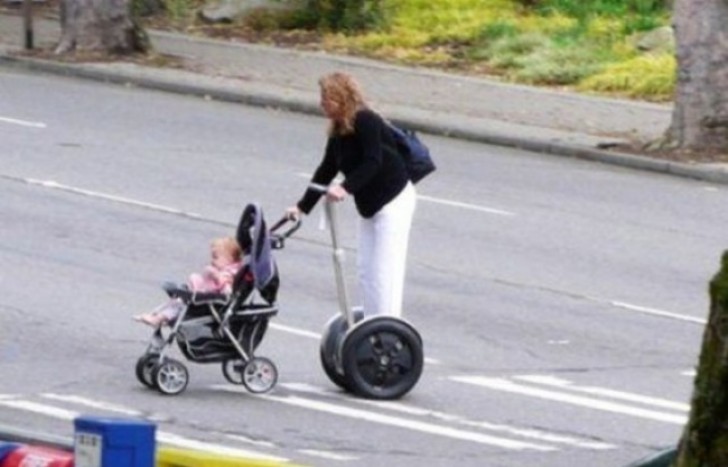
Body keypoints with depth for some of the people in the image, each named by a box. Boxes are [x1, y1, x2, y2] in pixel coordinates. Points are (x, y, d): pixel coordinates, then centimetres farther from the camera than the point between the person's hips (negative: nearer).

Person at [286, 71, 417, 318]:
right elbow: (326, 170, 11)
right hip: (369, 204, 9)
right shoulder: (338, 132, 6)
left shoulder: (366, 122, -19)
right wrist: (302, 206, 9)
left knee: (385, 269, -11)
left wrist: (346, 187, -42)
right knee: (365, 269, 9)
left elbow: (373, 162, -30)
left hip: (394, 200, -9)